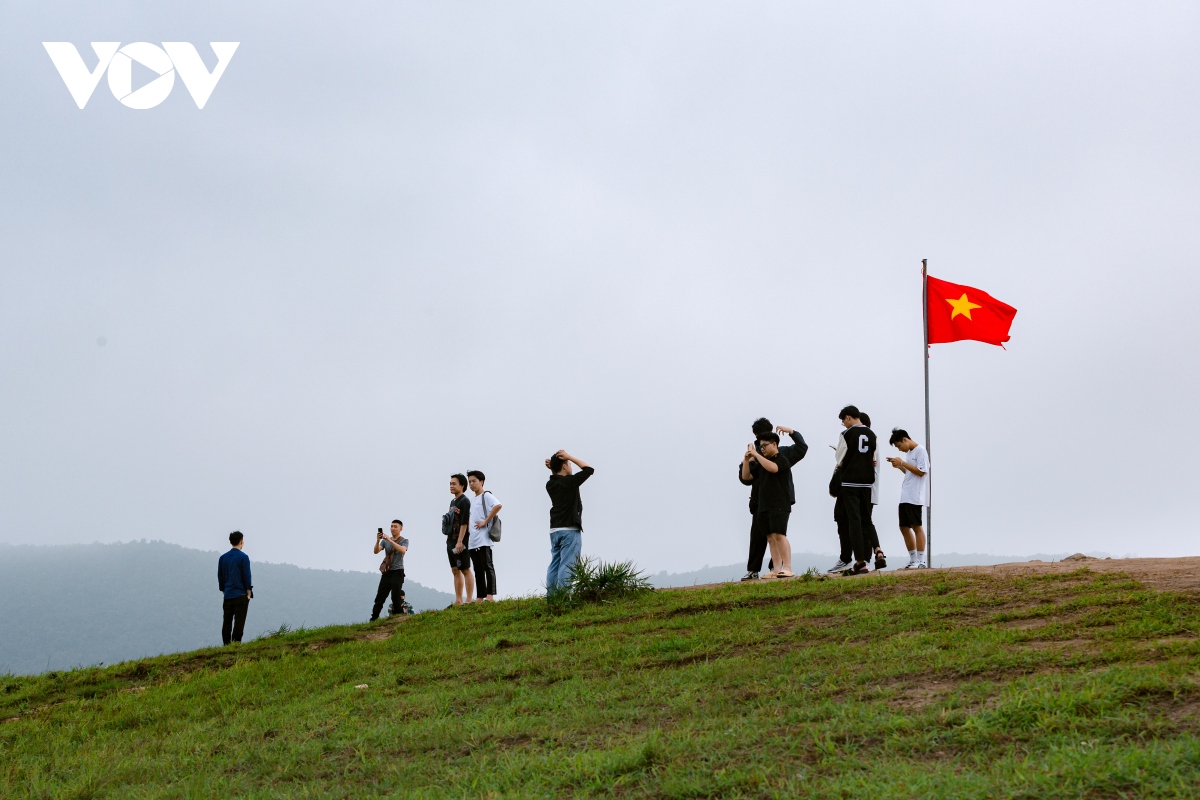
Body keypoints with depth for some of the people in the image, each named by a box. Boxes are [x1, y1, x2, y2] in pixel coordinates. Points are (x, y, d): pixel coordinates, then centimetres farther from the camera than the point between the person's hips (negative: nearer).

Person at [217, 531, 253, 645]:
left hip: (227, 595, 5)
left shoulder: (223, 558, 8)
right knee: (239, 622, -4)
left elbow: (220, 576, 12)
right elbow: (247, 576, -9)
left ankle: (226, 645, 9)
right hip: (241, 595, -5)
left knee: (227, 622, 8)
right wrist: (249, 592, -2)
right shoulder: (243, 557, -8)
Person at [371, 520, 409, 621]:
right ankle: (373, 619, 3)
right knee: (380, 597, 2)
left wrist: (390, 540, -25)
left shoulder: (404, 541, 2)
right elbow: (376, 551, 0)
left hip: (397, 572, -4)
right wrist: (378, 541, -19)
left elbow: (403, 550, -20)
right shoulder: (385, 541, 13)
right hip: (386, 572, 4)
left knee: (396, 596, -12)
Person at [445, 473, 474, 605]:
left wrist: (460, 542, -22)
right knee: (455, 571, 10)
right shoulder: (452, 501, 16)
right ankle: (458, 601, 14)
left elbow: (464, 523, -17)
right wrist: (450, 540, 15)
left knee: (465, 570, -7)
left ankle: (469, 601, -6)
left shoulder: (465, 501, -10)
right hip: (451, 541, 9)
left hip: (461, 542, -9)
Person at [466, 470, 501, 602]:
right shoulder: (472, 499, 21)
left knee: (487, 566, -10)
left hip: (483, 540, -9)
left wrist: (485, 522, -20)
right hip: (472, 541, 9)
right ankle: (480, 597, 9)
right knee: (478, 570, 8)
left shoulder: (486, 496, -5)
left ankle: (490, 595, -13)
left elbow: (498, 506, -23)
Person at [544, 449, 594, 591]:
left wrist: (553, 468, 13)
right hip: (570, 530, -7)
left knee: (554, 565, 7)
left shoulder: (550, 484, 8)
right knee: (566, 566, -9)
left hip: (554, 530, 7)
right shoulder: (569, 481, -12)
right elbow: (589, 470, -4)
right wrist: (570, 457, -3)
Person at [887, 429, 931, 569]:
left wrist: (902, 463, -14)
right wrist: (899, 466, 11)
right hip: (905, 497, 10)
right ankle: (913, 560, 13)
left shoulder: (920, 450, -9)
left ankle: (921, 561, -7)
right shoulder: (909, 453, 18)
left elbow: (921, 472, -16)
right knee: (904, 527, 8)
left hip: (915, 497, -10)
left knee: (916, 526, -9)